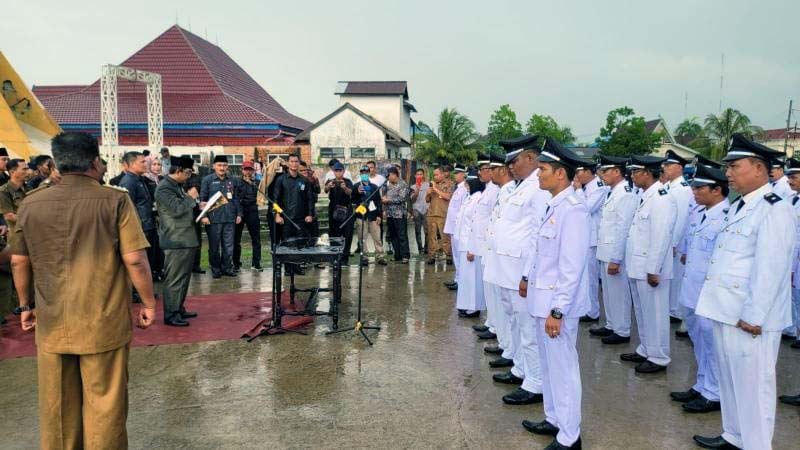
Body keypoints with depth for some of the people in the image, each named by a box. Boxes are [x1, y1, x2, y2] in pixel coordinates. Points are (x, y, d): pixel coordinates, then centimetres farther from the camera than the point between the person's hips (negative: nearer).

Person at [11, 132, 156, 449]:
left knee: (56, 406, 17)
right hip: (104, 322, -4)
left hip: (52, 323, 4)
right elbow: (135, 259, -14)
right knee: (104, 404, 9)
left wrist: (25, 306, 22)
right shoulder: (115, 200, -11)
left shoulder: (30, 204, 1)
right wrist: (148, 303, -2)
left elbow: (19, 262, 9)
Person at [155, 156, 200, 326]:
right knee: (174, 279, -5)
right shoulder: (164, 188, -15)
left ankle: (179, 309, 26)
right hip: (176, 241, -10)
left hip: (186, 239, 10)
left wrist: (198, 205, 13)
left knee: (184, 277, 16)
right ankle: (171, 315, 2)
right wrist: (190, 197, -11)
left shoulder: (178, 186, 17)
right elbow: (177, 209, -24)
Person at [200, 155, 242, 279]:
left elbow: (236, 199, 17)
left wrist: (239, 214, 10)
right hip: (213, 218, -3)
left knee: (229, 246, 5)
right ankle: (215, 269, 15)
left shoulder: (232, 181, 13)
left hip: (230, 218, 3)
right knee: (214, 246, 5)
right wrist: (204, 215, -11)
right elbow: (202, 199, -3)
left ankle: (227, 268, 17)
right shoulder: (207, 180, 1)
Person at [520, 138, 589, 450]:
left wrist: (557, 311, -21)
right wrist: (530, 282, 19)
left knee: (563, 369, 4)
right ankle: (554, 420, 38)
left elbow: (572, 267, -22)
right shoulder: (554, 205, 9)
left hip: (557, 305, -9)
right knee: (549, 366, 21)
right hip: (543, 300, 9)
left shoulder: (572, 209, -20)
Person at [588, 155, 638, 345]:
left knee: (619, 293, 3)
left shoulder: (626, 194, -17)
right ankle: (611, 325, 31)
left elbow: (623, 229, -20)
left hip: (615, 254, -9)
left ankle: (622, 332, 16)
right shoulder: (612, 192, 11)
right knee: (608, 292, 18)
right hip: (605, 252, 9)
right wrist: (605, 254, 13)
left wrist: (615, 259, -20)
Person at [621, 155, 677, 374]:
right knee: (641, 312, 19)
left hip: (650, 269, -9)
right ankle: (645, 350, 32)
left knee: (654, 313, 2)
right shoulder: (645, 196, 12)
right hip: (638, 267, 9)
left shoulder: (661, 199, -17)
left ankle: (658, 358, 14)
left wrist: (653, 270, -20)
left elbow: (661, 238, -21)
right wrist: (636, 266, 17)